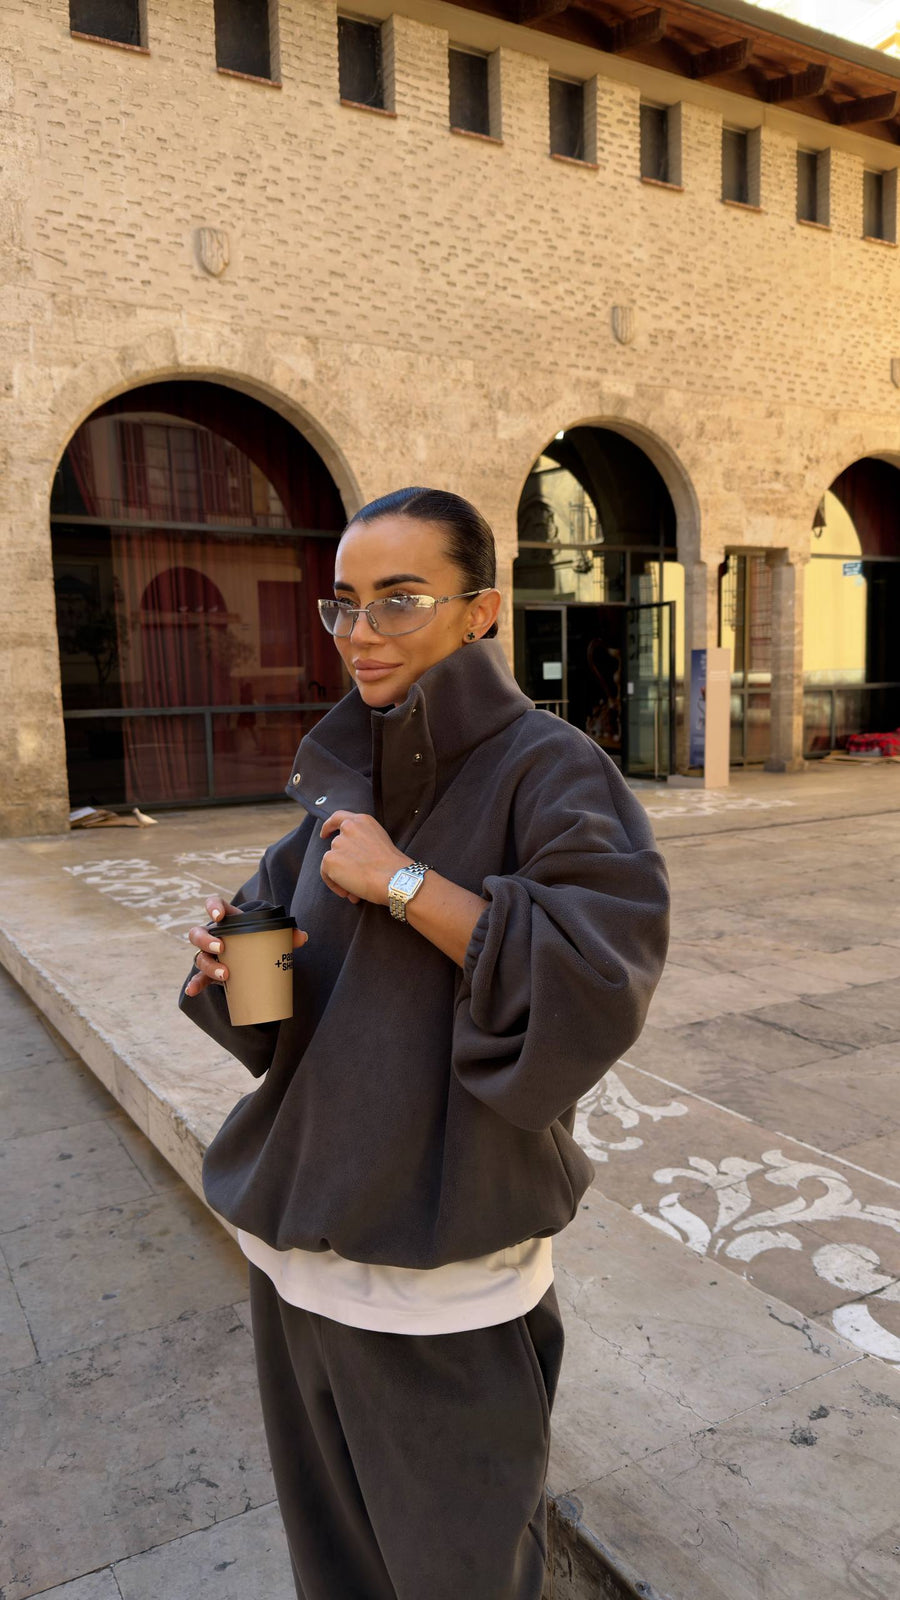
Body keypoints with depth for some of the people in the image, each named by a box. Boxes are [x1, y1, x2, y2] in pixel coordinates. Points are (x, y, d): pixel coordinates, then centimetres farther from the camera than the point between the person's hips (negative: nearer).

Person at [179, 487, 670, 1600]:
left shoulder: (546, 769, -14)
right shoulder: (344, 775, 6)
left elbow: (603, 981, -26)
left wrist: (403, 882, -24)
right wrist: (233, 956, -11)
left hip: (443, 1263, -6)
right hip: (302, 1228, 6)